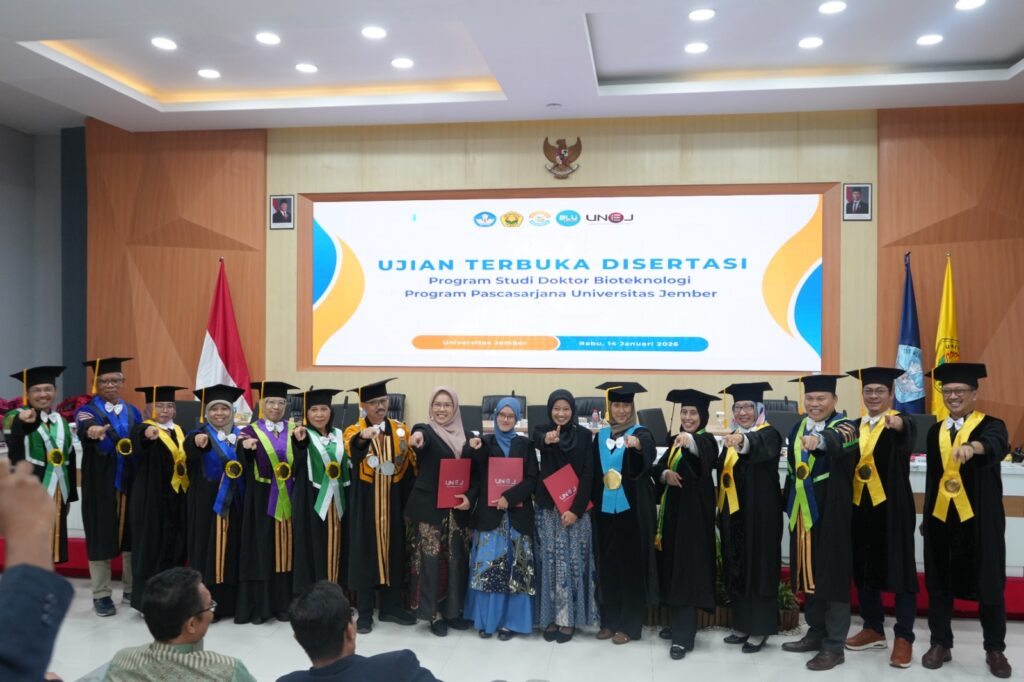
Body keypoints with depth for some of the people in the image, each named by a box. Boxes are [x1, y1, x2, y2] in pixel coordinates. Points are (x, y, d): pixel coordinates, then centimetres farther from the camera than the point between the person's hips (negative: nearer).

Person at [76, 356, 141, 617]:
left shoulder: (133, 412, 12)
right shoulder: (87, 410, -2)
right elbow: (85, 427, -28)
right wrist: (93, 431, -49)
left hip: (130, 484, 4)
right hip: (100, 487, -4)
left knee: (132, 535, 8)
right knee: (101, 537, 1)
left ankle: (131, 590, 21)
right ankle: (101, 595, 12)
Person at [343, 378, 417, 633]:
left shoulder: (400, 429, 5)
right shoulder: (354, 431, -4)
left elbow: (410, 466, 9)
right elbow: (352, 449, -28)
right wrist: (363, 437, -51)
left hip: (393, 501, 3)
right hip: (365, 503, -3)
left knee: (393, 550, 8)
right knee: (365, 551, 0)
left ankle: (391, 607, 21)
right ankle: (365, 612, 10)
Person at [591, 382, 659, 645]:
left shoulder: (640, 433, -6)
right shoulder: (601, 436, 9)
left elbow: (650, 452, -30)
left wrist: (637, 445, -52)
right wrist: (593, 503, 10)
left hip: (632, 510, -4)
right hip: (605, 509, 5)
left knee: (632, 566, 1)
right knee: (607, 565, 10)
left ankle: (629, 624, 12)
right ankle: (609, 620, 22)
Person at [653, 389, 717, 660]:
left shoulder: (706, 440, -11)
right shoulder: (677, 441, 12)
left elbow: (702, 450, -37)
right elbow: (657, 467, 10)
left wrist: (689, 439, -59)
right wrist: (665, 473, -13)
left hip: (695, 513, -8)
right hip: (674, 511, 8)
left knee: (688, 569, -8)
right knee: (674, 567, 13)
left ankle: (684, 636, -4)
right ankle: (679, 623, 26)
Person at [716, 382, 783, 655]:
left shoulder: (768, 434, -10)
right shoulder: (731, 439, 12)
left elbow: (761, 447, -35)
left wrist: (743, 440, -57)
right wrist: (721, 512, 13)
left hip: (759, 515, -7)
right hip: (733, 515, 7)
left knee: (759, 569, 0)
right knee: (737, 569, 11)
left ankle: (760, 629, 10)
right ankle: (742, 625, 21)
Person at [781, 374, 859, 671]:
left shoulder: (843, 426, -10)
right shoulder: (797, 428, 10)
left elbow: (838, 439, -36)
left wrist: (818, 440, -57)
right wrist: (789, 505, 18)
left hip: (830, 515, -6)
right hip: (803, 513, 6)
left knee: (832, 576, -1)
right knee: (809, 574, 13)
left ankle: (834, 646, 8)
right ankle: (816, 633, 27)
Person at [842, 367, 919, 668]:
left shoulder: (900, 422, -6)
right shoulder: (856, 426, 10)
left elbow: (907, 433, -31)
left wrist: (897, 424, -54)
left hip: (892, 507, -5)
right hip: (861, 506, 5)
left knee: (900, 569, 0)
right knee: (864, 569, 11)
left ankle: (904, 637, 9)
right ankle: (873, 629, 24)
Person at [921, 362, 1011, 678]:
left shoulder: (990, 425, -4)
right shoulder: (935, 432, 10)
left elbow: (997, 444, -30)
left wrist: (973, 447, -53)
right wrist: (926, 517, 14)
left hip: (979, 518, -4)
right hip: (940, 517, 4)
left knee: (989, 584, 4)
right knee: (939, 584, 8)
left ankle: (995, 649, 20)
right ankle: (940, 644, 20)